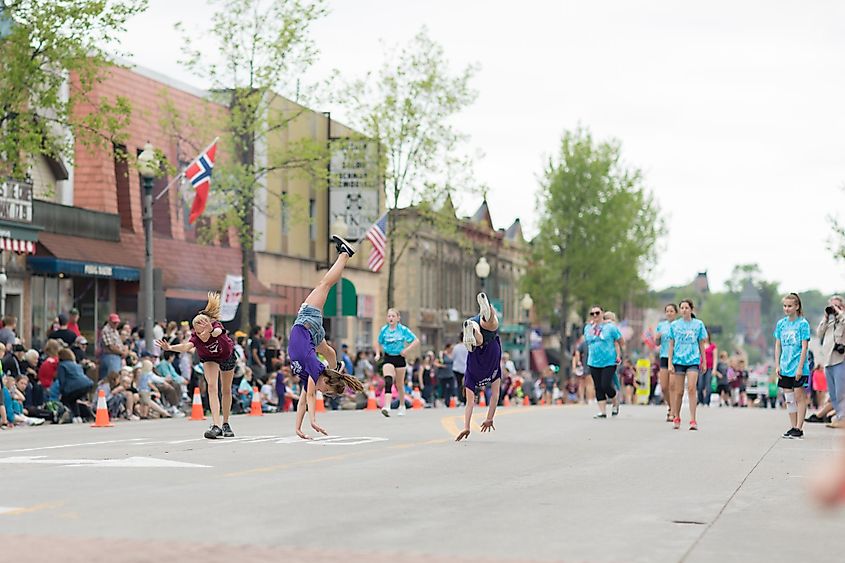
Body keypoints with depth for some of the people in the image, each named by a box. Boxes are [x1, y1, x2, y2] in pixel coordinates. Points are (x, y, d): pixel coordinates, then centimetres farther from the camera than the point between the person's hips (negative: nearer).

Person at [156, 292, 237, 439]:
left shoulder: (216, 325, -38)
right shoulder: (196, 336, -35)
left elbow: (218, 332, -63)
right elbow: (186, 347, -54)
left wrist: (211, 331, -86)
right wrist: (169, 347, -73)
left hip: (227, 356, 0)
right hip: (209, 359, 0)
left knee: (226, 390, 10)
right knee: (211, 386, -21)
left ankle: (226, 424, 27)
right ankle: (216, 426, -28)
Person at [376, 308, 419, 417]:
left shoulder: (403, 329, -5)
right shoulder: (384, 330, 3)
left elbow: (416, 341, -1)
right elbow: (379, 343, 18)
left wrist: (407, 349, -14)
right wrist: (378, 354, 2)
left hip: (399, 358, 0)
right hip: (388, 358, 0)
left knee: (400, 384, 10)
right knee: (388, 381, -20)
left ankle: (402, 406, 30)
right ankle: (387, 407, -32)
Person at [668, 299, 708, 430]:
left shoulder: (698, 324, 5)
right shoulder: (674, 325, 6)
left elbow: (701, 344, 11)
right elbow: (671, 345, 8)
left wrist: (703, 362, 11)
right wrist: (670, 363, 2)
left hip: (693, 361, -1)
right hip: (678, 361, 1)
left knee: (692, 389, -13)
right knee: (679, 391, 4)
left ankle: (693, 420, -13)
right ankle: (676, 418, 18)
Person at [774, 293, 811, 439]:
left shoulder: (803, 324, -6)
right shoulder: (781, 324, 8)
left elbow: (804, 347, -9)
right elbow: (778, 346, 11)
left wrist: (800, 367, -14)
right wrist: (777, 365, 5)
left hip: (798, 367, -5)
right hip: (785, 367, 5)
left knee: (799, 397, -2)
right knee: (789, 398, 8)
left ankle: (799, 428, 1)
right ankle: (793, 427, 15)